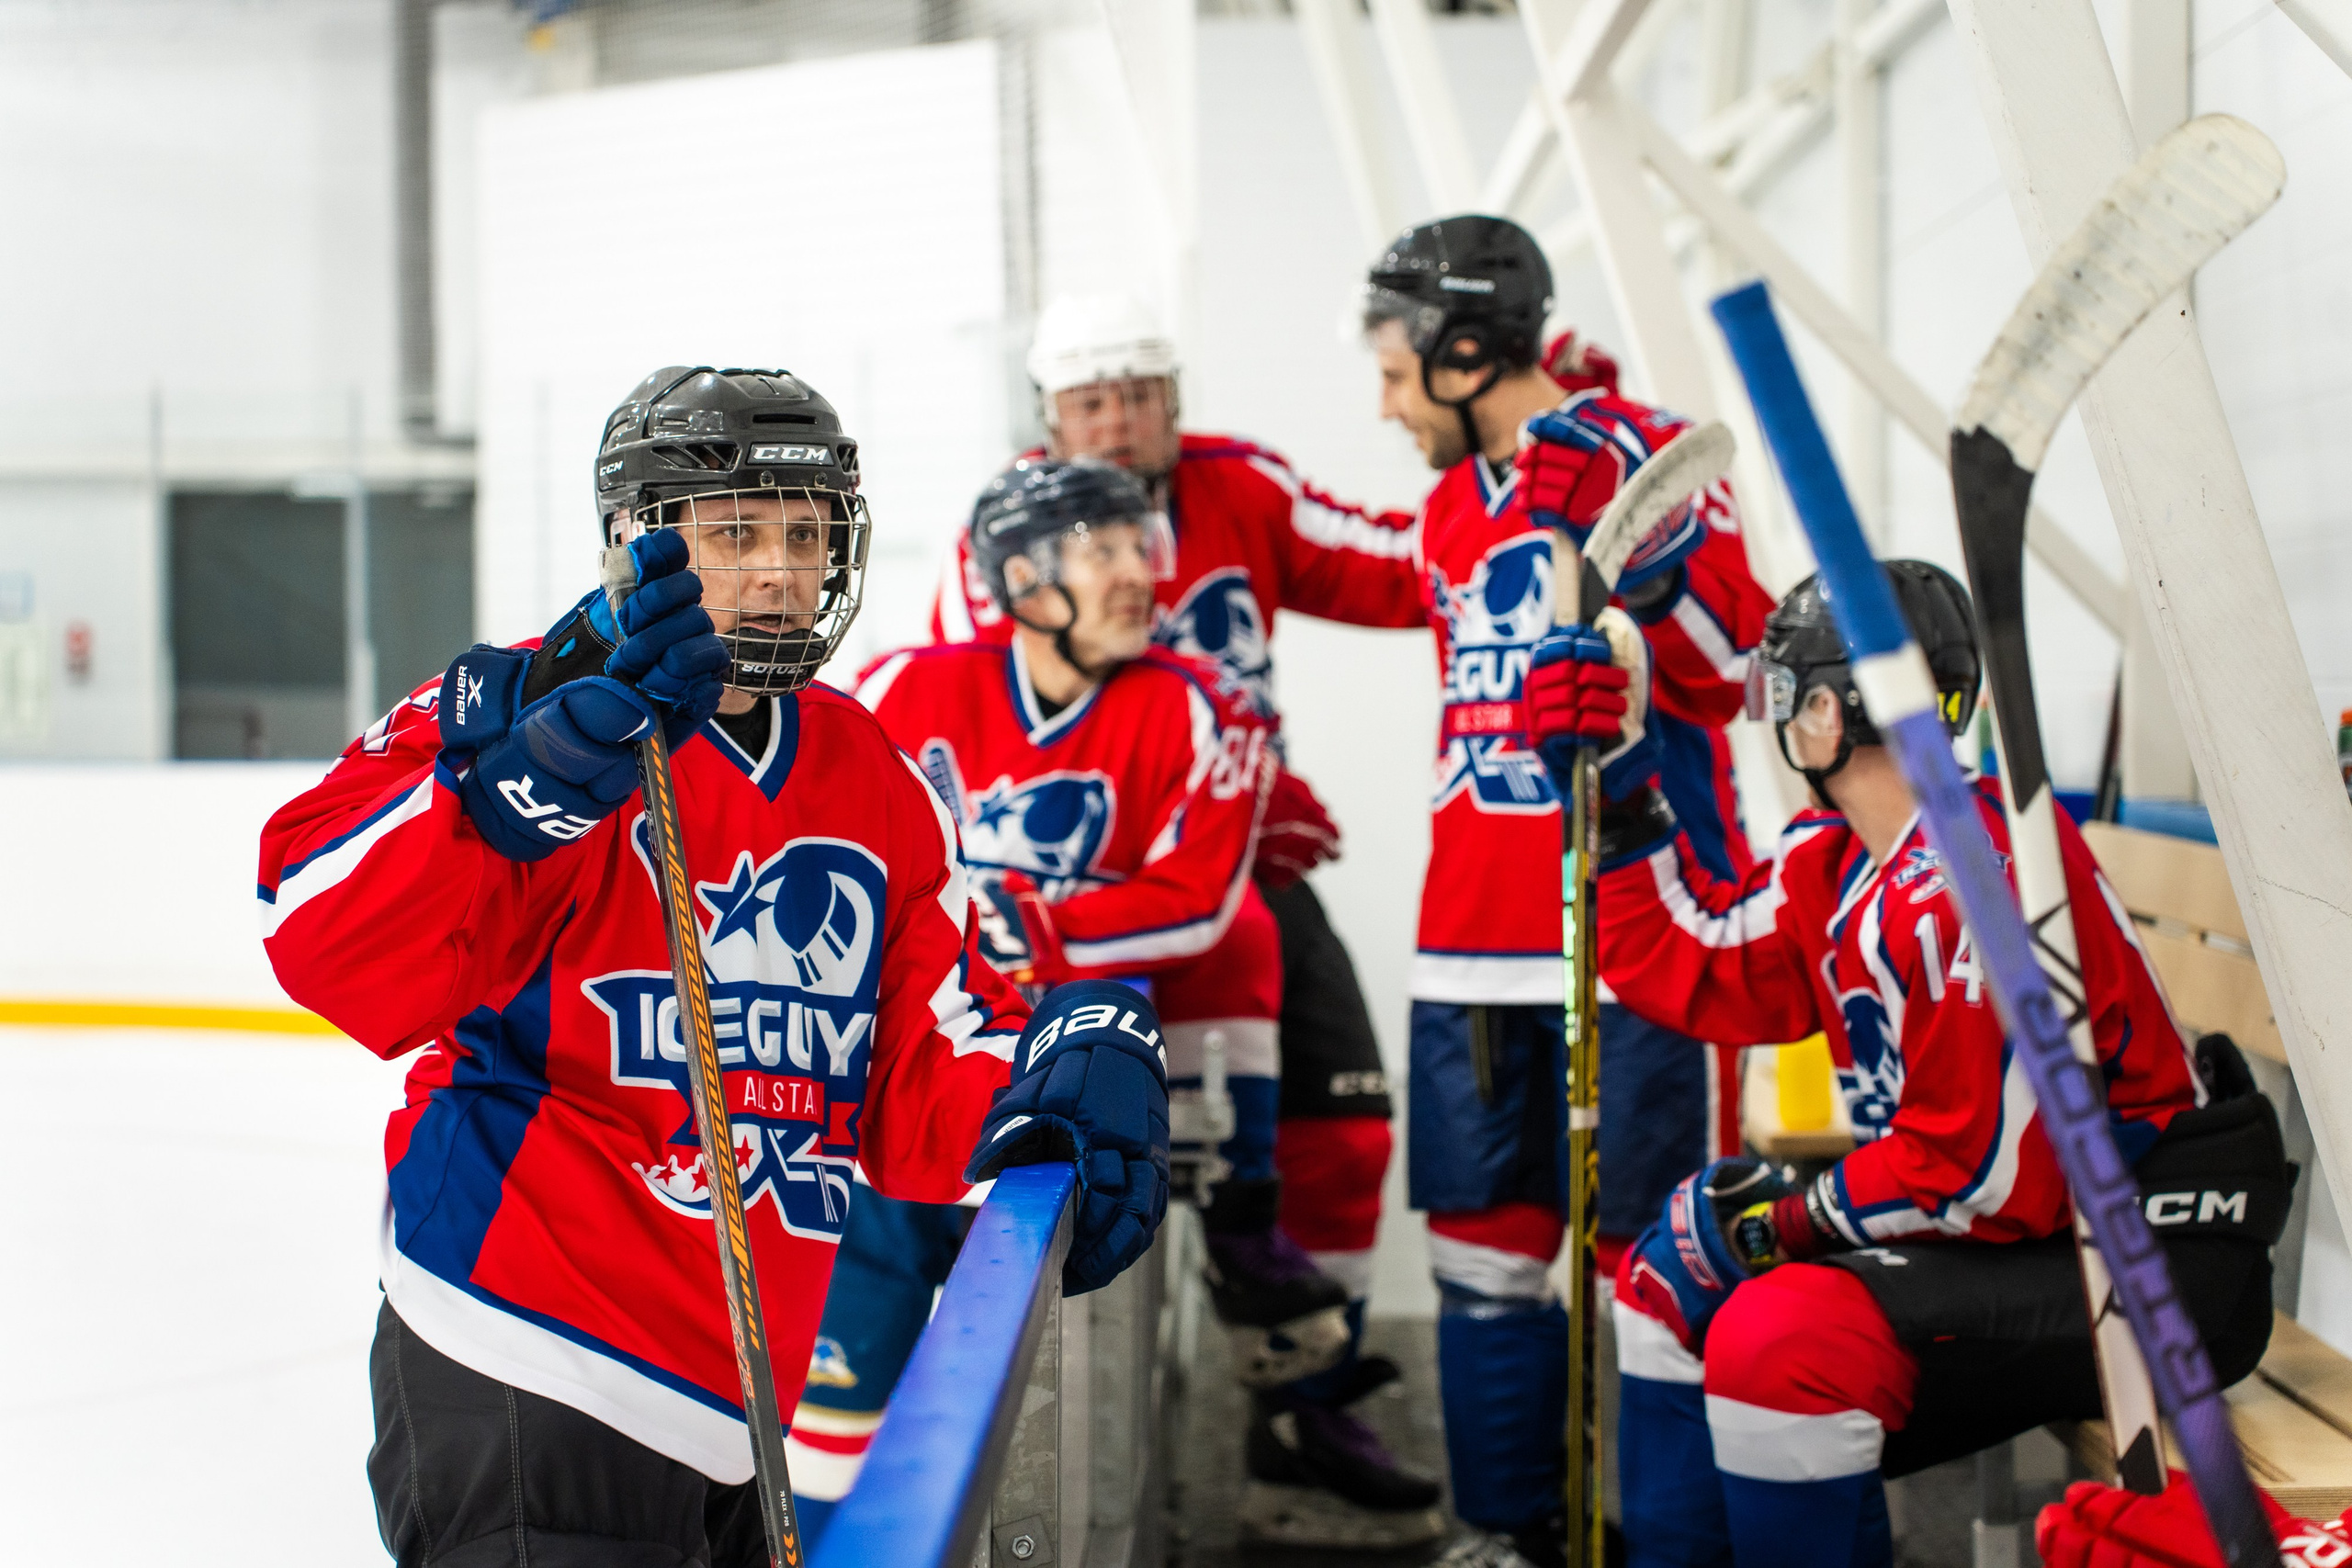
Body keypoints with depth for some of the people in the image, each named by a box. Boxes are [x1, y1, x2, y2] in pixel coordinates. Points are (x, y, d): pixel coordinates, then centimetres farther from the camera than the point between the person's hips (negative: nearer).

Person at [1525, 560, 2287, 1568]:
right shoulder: (1838, 860, 5)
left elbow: (1981, 1175, -25)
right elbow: (1688, 969, 10)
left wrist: (1784, 1214, -13)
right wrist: (1615, 779, 8)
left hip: (2135, 1266, -10)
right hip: (2020, 1212, 10)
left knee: (1784, 1339, -29)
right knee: (1679, 1267, 14)